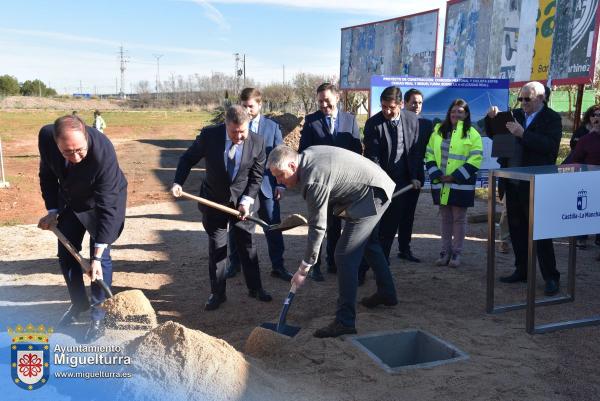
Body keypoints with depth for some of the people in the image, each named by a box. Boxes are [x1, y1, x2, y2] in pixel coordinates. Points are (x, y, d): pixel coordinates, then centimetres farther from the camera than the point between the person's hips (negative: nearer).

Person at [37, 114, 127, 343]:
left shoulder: (103, 153, -41)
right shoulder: (46, 137, -28)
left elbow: (107, 207, -37)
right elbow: (47, 174, -5)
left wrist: (97, 257, -37)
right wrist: (52, 210, -11)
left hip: (103, 199, -5)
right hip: (70, 200, 5)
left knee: (101, 256, -9)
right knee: (66, 254, 10)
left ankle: (98, 317, 8)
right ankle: (78, 304, 31)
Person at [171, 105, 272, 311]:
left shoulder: (257, 142, -15)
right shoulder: (209, 135, -17)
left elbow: (256, 176, -6)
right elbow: (188, 158, -4)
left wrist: (246, 200, -16)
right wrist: (178, 182, -18)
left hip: (242, 201, 0)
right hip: (214, 200, 0)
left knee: (247, 245, 10)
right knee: (216, 247, 6)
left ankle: (255, 288, 26)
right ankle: (217, 293, 19)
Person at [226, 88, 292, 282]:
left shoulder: (272, 127, 2)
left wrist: (280, 184, -5)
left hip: (266, 185, 0)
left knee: (273, 226, 4)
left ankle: (277, 266, 15)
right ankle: (234, 264, 26)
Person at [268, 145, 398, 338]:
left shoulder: (314, 180, -30)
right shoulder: (307, 154, -3)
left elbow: (318, 227, -26)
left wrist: (304, 268, -20)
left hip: (372, 195, -11)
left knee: (345, 255, -14)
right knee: (368, 243, 27)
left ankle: (345, 321, -10)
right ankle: (386, 293, 46)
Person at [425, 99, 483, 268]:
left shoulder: (472, 134, -2)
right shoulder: (438, 130, 10)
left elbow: (475, 159, -10)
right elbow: (429, 154, 8)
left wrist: (455, 177, -15)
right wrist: (436, 174, -6)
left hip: (461, 184, -3)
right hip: (441, 184, 4)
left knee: (459, 218, 3)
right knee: (445, 217, 12)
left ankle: (456, 252, 13)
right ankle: (445, 251, 20)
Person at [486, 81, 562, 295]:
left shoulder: (552, 118, -5)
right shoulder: (517, 114, 12)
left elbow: (550, 145, -20)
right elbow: (493, 134, 19)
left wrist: (523, 134, -27)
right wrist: (492, 118, 0)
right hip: (513, 182, 6)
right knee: (516, 229, 13)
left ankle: (551, 278, 6)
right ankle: (521, 270, 25)